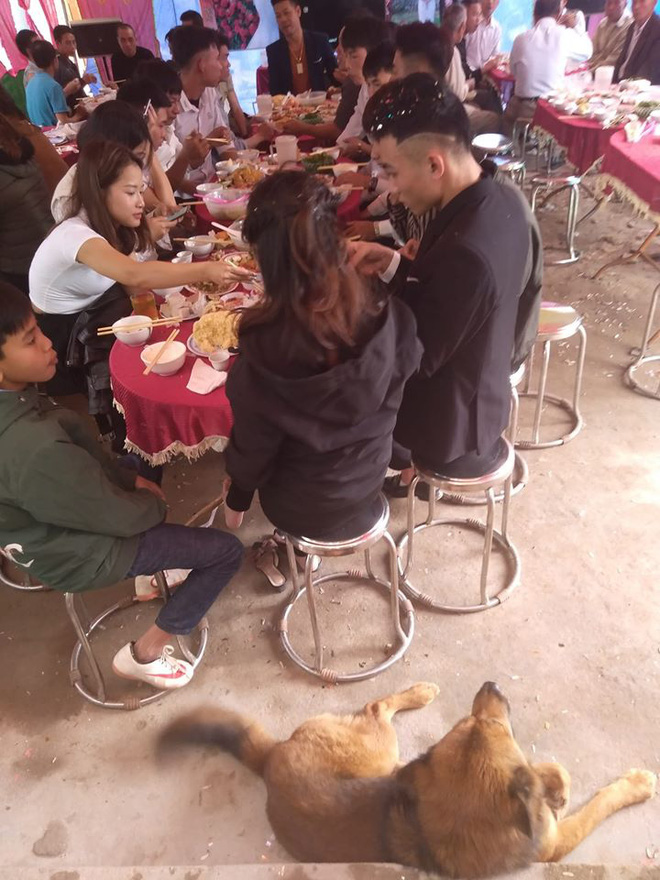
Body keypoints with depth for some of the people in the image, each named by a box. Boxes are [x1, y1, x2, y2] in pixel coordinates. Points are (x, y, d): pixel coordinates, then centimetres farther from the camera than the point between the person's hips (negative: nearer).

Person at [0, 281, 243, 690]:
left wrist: (131, 478, 2)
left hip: (51, 524, 9)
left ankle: (156, 565, 35)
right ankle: (145, 653, 12)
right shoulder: (35, 449, -40)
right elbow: (121, 518, -26)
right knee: (227, 550, -2)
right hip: (80, 554, -9)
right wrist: (156, 505, -6)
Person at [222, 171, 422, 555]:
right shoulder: (389, 319, -26)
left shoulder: (264, 350, -35)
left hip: (302, 507, -3)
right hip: (368, 487, 4)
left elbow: (251, 450, -19)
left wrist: (237, 493, 4)